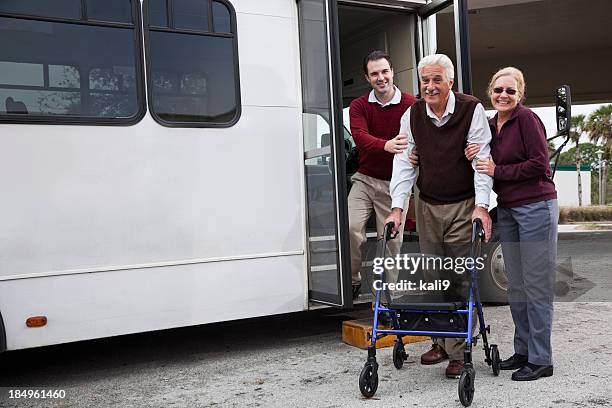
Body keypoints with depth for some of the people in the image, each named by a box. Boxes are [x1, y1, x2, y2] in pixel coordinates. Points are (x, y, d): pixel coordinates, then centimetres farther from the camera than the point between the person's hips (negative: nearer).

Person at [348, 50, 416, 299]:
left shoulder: (411, 105, -2)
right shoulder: (359, 106, 2)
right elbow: (360, 136, -17)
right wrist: (386, 145, -38)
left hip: (395, 184, -1)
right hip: (365, 179, 1)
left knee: (392, 239, 0)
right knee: (351, 226, -16)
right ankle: (354, 279, 7)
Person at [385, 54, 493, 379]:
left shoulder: (471, 110, -9)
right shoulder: (412, 115, 2)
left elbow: (481, 160, -11)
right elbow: (404, 162, 0)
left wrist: (481, 206, -20)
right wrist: (397, 207, -8)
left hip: (463, 206, -4)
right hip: (428, 206, 4)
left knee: (461, 279, -5)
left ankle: (459, 351, 3)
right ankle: (440, 342, 23)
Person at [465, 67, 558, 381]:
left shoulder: (527, 118, -9)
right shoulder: (489, 125, 12)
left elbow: (539, 164, -16)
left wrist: (498, 171, -13)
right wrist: (473, 158, -2)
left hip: (536, 207, -8)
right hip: (507, 210, 8)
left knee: (536, 285, -3)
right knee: (515, 285, 12)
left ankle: (540, 360, 5)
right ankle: (522, 351, 23)